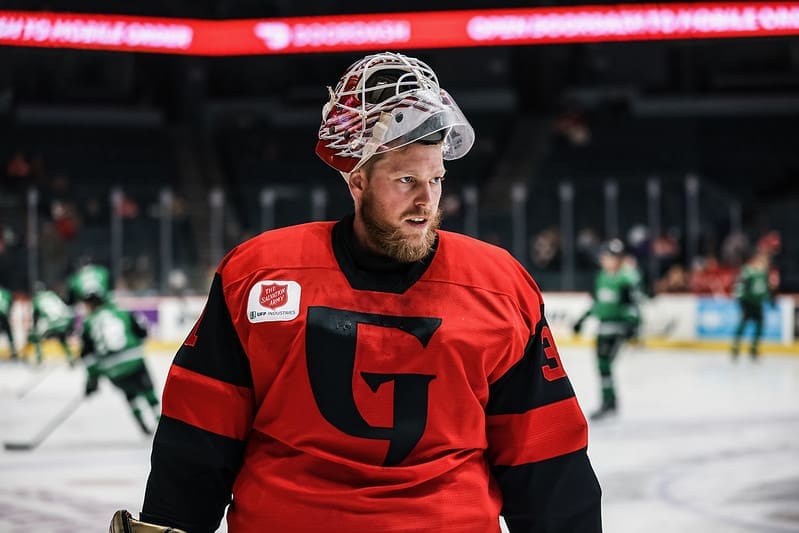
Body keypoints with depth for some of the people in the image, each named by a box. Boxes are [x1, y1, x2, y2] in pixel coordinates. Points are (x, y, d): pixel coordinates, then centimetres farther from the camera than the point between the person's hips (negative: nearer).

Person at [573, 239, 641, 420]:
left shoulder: (627, 279, -9)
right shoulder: (601, 278, 12)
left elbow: (634, 303, -11)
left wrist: (633, 325, -22)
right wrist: (582, 319, 22)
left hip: (618, 325, -7)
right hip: (603, 325, 7)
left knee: (605, 362, -15)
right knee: (601, 364, 9)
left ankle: (607, 403, -12)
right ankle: (611, 401, 20)